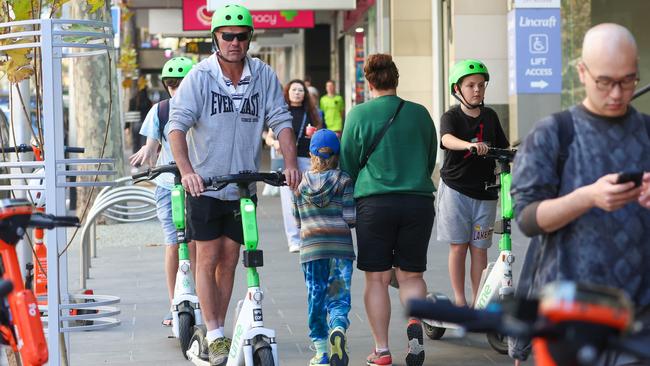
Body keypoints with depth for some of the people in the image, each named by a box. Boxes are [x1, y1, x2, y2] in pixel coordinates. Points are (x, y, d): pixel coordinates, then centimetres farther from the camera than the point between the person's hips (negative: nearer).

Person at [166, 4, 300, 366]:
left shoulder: (264, 76, -2)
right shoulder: (199, 77, -9)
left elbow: (281, 120, -3)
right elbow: (178, 125, -16)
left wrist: (291, 162, -20)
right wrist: (187, 170, -30)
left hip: (244, 185, 3)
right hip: (205, 184, -2)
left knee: (229, 261, 10)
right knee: (208, 259, -2)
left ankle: (220, 330, 19)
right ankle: (215, 336, 1)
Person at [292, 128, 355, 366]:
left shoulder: (299, 185, 7)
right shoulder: (344, 181, 0)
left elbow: (297, 222, 13)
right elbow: (351, 217, -5)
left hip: (310, 248, 1)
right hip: (341, 247, -1)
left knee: (315, 300, 9)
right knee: (339, 298, 3)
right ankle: (338, 329, -26)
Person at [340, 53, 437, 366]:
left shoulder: (359, 114, -3)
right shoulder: (420, 113, 5)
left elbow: (348, 163, 4)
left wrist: (354, 191, 22)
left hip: (374, 202, -2)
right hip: (419, 200, 2)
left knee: (376, 278, 7)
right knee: (411, 274, 13)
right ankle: (414, 321, -13)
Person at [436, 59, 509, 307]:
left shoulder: (490, 116, 8)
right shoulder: (451, 117, -6)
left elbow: (503, 148, 11)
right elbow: (447, 139, -28)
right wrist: (470, 145, -47)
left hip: (484, 191, 3)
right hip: (455, 189, -3)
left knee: (479, 247, 6)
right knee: (458, 246, 1)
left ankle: (478, 300, 12)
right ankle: (459, 299, 10)